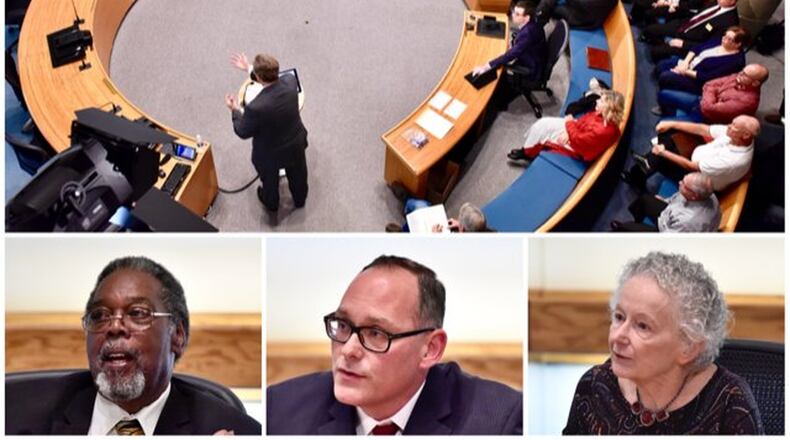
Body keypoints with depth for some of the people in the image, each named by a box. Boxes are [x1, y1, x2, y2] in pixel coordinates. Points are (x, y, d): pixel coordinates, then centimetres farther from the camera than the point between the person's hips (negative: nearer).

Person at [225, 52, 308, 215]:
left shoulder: (255, 107, -41)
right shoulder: (290, 81, -28)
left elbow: (243, 132, -20)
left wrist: (235, 110, -4)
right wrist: (249, 69, 4)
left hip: (270, 153, -4)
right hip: (296, 144, 4)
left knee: (270, 181, 31)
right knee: (297, 175, 34)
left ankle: (272, 205, 61)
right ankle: (300, 200, 63)